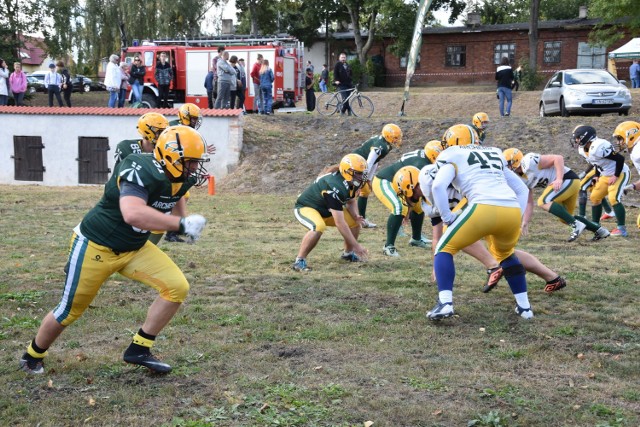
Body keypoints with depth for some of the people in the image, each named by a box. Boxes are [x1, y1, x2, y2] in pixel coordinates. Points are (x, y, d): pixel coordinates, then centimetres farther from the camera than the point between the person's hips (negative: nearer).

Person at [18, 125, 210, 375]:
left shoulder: (183, 179, -7)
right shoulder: (142, 172, -32)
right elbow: (133, 214, -51)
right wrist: (182, 224, -47)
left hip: (134, 248, 7)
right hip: (95, 246, -7)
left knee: (177, 287, -9)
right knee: (70, 310, 9)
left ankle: (139, 350, 5)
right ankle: (33, 356, 37)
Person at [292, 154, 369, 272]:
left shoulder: (351, 182, -11)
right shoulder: (335, 187, -37)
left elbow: (350, 201, 12)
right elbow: (340, 223, -37)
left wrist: (355, 215, -11)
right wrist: (356, 245, -33)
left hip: (326, 210, 9)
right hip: (306, 207, -9)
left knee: (354, 222, 6)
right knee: (319, 227, -38)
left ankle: (348, 253, 25)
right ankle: (299, 261, -25)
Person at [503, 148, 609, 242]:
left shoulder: (529, 162, -19)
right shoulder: (522, 180, 9)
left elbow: (558, 158, -20)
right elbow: (529, 202, 16)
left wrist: (559, 179, -28)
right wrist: (525, 223, 15)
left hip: (568, 179, -10)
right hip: (569, 183, 10)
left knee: (543, 201, -22)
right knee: (565, 218, 16)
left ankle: (576, 225, -20)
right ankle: (599, 230, 25)